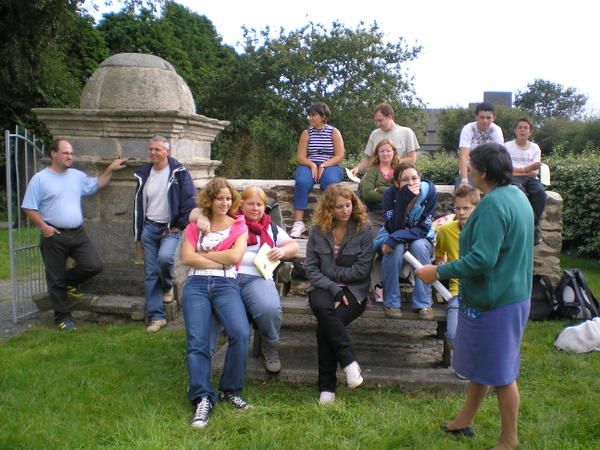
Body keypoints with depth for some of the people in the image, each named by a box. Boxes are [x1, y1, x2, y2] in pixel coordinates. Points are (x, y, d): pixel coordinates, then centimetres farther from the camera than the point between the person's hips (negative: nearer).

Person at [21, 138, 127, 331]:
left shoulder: (77, 176, 9)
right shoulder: (40, 179, -6)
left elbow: (96, 184, 22)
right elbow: (29, 208, -5)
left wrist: (110, 169, 11)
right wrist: (43, 226, -16)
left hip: (78, 233, 5)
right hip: (54, 236, -4)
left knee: (94, 266, -5)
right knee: (56, 279, 5)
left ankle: (69, 284, 23)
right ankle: (63, 317, 18)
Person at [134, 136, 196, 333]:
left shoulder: (179, 172, -7)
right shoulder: (144, 174, 9)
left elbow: (189, 200, -8)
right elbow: (138, 204, 15)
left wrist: (179, 226, -9)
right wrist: (138, 233, 12)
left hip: (170, 228, -4)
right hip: (149, 228, 5)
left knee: (164, 257, -30)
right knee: (150, 273, 2)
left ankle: (167, 286, 4)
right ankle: (156, 316, 11)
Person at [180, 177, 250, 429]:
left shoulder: (238, 226, 15)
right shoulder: (195, 226, 18)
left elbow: (235, 256, -3)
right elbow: (186, 258, 1)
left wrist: (204, 255, 3)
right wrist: (222, 261, -3)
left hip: (226, 285, -1)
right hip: (196, 285, 1)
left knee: (241, 333, -25)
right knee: (197, 341, -19)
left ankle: (230, 391, -8)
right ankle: (203, 398, -16)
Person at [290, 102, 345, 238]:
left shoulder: (334, 132, 7)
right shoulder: (306, 133, 12)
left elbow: (340, 156, -1)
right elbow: (300, 156, 5)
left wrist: (323, 166, -15)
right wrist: (312, 165, -16)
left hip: (330, 166, -1)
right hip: (309, 165, 1)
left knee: (331, 182, -37)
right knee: (302, 181, -34)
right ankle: (299, 222, -37)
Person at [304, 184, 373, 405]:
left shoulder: (363, 229, -1)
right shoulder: (318, 230, 5)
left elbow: (362, 270, -6)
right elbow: (311, 268, 0)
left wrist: (330, 273, -3)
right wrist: (333, 288, -15)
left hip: (353, 289, -2)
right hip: (323, 287, 2)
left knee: (325, 324, -29)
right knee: (323, 308, -35)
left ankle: (327, 386, -17)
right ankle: (349, 361, -27)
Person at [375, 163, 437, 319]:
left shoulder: (429, 191, -20)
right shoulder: (390, 194, -20)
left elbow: (423, 229, -23)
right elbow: (394, 228, -30)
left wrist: (396, 238, -37)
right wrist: (404, 198, -40)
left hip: (420, 240, 1)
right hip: (391, 239, 0)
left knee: (419, 246, -33)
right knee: (396, 248, -34)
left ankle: (423, 303, -21)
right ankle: (391, 302, -19)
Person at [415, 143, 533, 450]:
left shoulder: (493, 204, -24)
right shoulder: (516, 195, 7)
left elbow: (481, 260, -29)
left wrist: (439, 272, -21)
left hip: (495, 302, -10)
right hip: (512, 294, 10)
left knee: (501, 373, 6)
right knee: (479, 364, 21)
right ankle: (465, 421, 37)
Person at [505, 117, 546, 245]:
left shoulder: (535, 148, 14)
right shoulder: (507, 146, 7)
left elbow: (534, 173, 4)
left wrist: (517, 171, -6)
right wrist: (527, 169, -7)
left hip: (530, 179, 2)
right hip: (513, 179, -2)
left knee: (540, 192, -32)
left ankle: (532, 226, -18)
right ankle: (535, 226, -26)